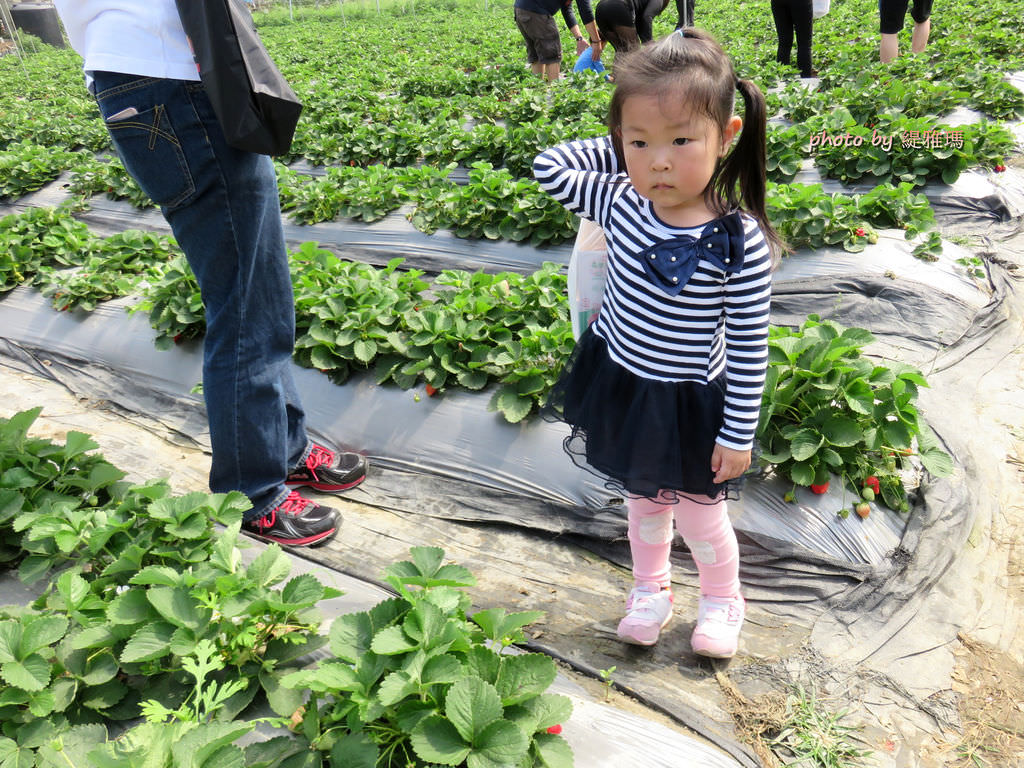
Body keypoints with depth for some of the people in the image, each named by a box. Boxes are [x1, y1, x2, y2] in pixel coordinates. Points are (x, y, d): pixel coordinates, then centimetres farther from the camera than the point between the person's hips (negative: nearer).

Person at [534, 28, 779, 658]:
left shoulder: (740, 243, -24)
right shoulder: (619, 203, -14)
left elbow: (749, 348, -16)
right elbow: (550, 166, 0)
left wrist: (739, 433, -11)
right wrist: (622, 149, -5)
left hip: (689, 404, -4)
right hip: (619, 387, 4)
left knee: (697, 512, 17)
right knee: (642, 498, 25)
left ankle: (723, 598, 47)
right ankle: (651, 587, 51)